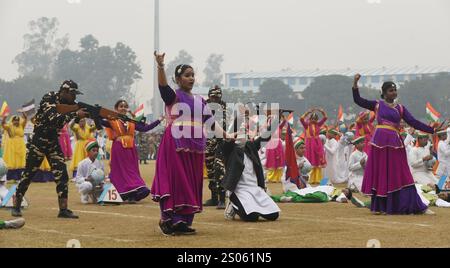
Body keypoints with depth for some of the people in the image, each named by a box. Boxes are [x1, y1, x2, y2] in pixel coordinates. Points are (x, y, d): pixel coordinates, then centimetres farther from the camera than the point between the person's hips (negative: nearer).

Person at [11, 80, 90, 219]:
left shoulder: (68, 104, 3)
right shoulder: (49, 99, -18)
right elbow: (55, 120, -32)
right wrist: (76, 114, -33)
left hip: (53, 142, 6)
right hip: (38, 141, -6)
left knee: (61, 174, -4)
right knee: (28, 173, 1)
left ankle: (63, 209, -2)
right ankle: (16, 206, 13)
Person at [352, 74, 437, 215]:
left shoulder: (400, 108, 11)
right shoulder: (377, 105, 7)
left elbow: (414, 123, 7)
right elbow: (358, 100, 1)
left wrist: (432, 130, -1)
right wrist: (355, 84, -11)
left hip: (395, 143, 1)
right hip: (379, 141, -1)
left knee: (399, 175, 1)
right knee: (379, 174, 3)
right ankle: (379, 207, 11)